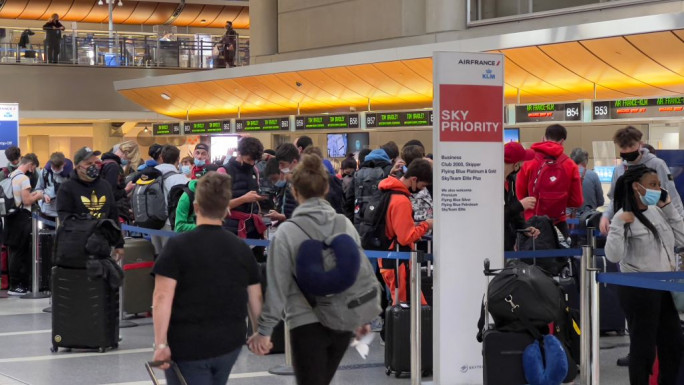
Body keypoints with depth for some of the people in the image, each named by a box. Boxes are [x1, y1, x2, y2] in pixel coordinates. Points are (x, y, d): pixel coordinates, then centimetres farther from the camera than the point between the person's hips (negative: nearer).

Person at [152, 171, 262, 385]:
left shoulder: (178, 246, -8)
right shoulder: (242, 248, 4)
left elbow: (162, 297, -16)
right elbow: (255, 299, 9)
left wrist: (161, 343, -15)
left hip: (188, 345, -5)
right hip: (230, 343, 5)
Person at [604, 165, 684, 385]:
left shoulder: (657, 212, 8)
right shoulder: (624, 218, -13)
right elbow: (613, 256, -21)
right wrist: (618, 224, -27)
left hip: (664, 288, 8)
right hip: (638, 290, -8)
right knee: (643, 348, 1)